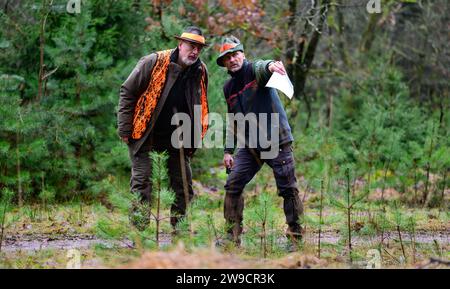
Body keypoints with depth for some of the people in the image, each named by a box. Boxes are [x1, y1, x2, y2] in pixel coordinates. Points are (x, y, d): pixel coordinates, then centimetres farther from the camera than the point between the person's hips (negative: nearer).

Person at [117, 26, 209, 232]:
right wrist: (125, 130, -10)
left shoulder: (201, 72, 1)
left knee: (183, 185, 6)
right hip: (146, 136, -4)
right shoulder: (154, 62, -14)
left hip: (176, 138, 5)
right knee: (142, 183, -6)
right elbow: (128, 92, -9)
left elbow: (201, 107, 16)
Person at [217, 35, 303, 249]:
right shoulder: (229, 88, 12)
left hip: (277, 141, -6)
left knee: (288, 189, -6)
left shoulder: (254, 70, -6)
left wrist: (270, 65, -57)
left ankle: (296, 237, 3)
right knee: (233, 185, -1)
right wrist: (228, 150, 17)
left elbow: (262, 67, -33)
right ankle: (232, 237, 8)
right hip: (250, 146, 6)